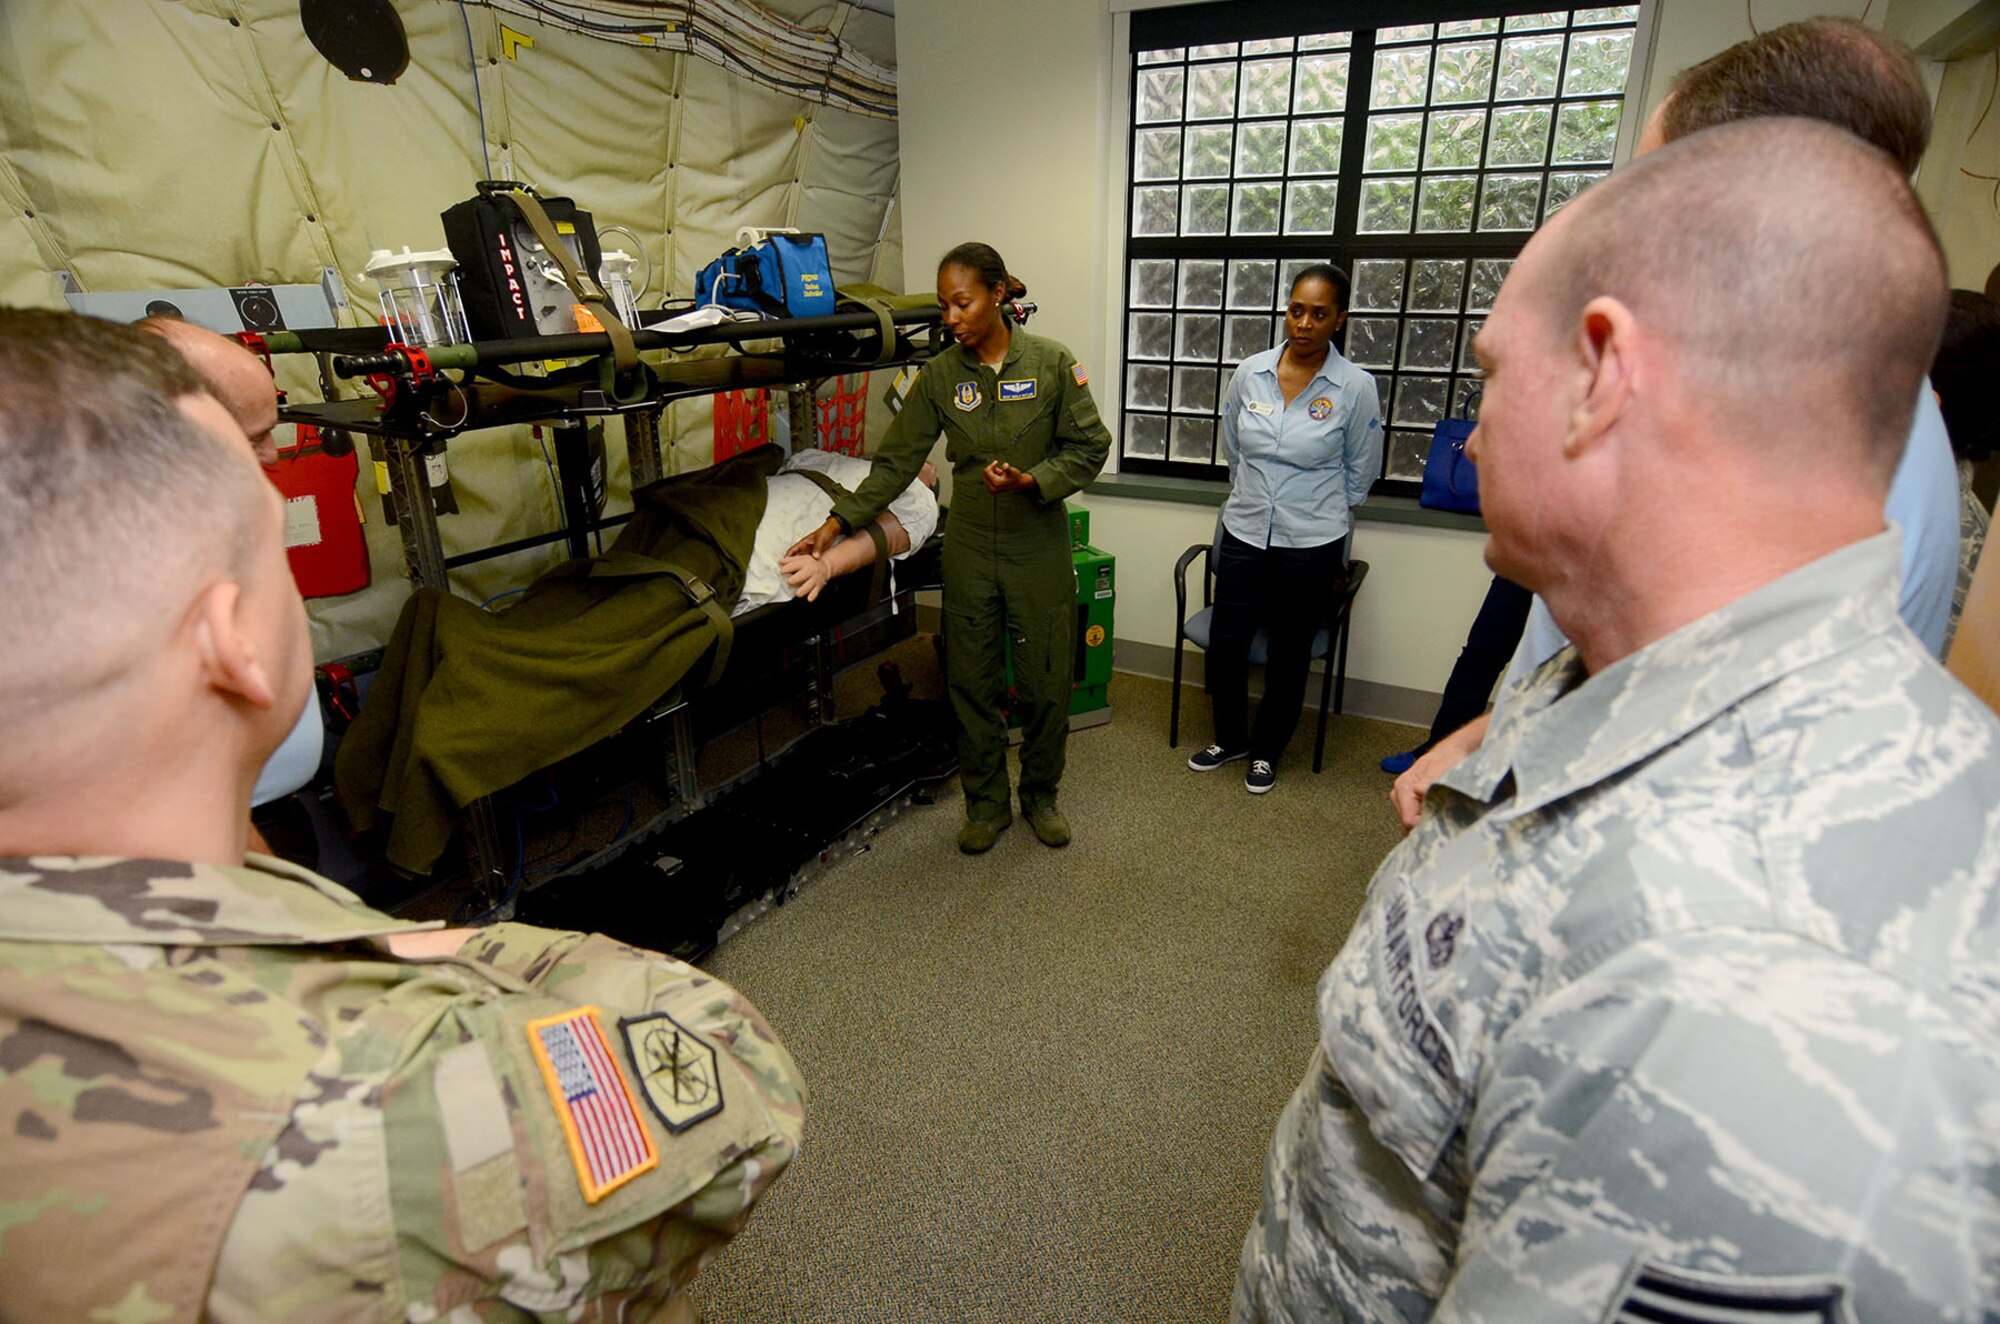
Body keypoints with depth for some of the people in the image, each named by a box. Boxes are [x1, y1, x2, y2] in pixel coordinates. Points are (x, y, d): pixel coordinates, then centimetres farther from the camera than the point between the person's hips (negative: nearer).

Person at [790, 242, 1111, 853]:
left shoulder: (1051, 363, -7)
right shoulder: (940, 374, 1)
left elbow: (1089, 447, -4)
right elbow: (897, 460, 3)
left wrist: (1029, 480, -21)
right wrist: (837, 522, -4)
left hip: (1038, 547, -2)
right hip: (969, 550, 2)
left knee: (1045, 681, 7)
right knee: (971, 682, 8)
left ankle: (1041, 794, 30)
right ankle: (986, 804, 26)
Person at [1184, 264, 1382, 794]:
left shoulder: (1355, 387, -11)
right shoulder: (1250, 373, -3)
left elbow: (1359, 475, 2)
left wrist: (1314, 509, 12)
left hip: (1312, 545, -2)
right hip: (1245, 534, 2)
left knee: (1289, 653, 12)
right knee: (1224, 645, 7)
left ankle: (1266, 751, 33)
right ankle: (1230, 738, 32)